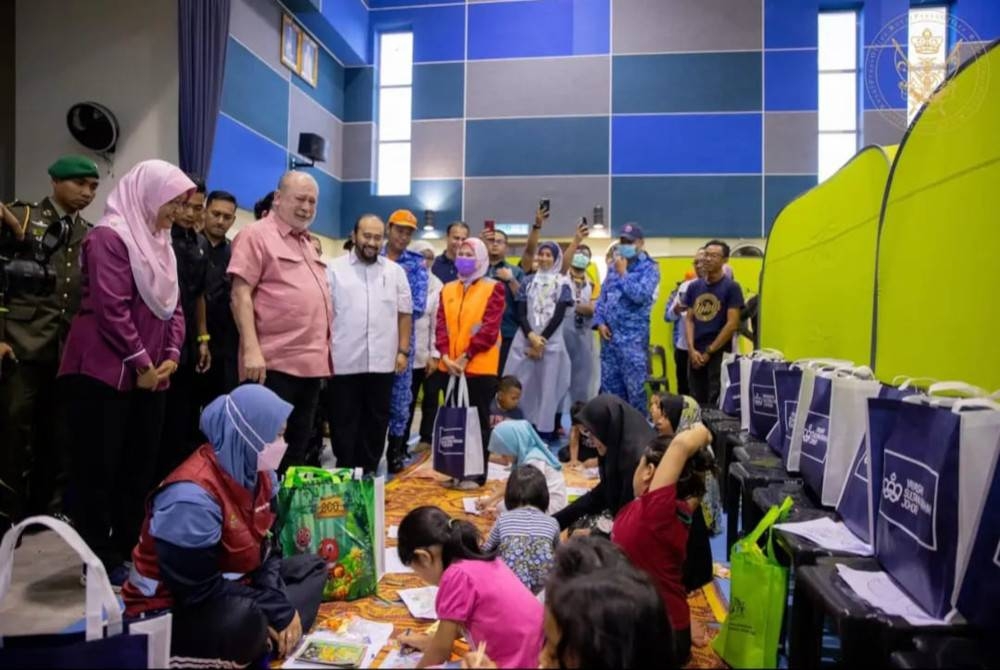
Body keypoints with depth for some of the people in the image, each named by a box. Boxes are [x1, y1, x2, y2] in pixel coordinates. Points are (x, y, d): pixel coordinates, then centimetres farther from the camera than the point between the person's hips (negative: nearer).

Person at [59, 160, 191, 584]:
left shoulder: (159, 243, 15)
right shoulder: (110, 237, -11)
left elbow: (172, 304, 13)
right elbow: (111, 309, -18)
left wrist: (171, 355, 1)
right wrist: (141, 363, -13)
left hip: (150, 374, 8)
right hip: (106, 371, -8)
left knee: (142, 466, 11)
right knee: (99, 468, 1)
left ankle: (127, 550, 23)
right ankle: (101, 561, 12)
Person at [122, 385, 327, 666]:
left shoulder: (259, 474, -3)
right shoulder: (192, 497, -29)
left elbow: (262, 550, 3)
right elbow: (200, 589, -27)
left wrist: (283, 609, -12)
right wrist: (278, 609, -23)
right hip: (170, 611, -9)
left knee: (310, 566, 9)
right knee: (245, 620, -38)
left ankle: (272, 639, -12)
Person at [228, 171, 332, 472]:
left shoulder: (307, 244, 20)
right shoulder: (257, 235, -4)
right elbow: (240, 295, -12)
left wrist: (325, 349, 18)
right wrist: (251, 349, -20)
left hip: (311, 365, 8)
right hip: (275, 364, -8)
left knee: (296, 452, 14)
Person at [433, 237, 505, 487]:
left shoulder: (493, 288, -2)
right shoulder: (447, 289, 13)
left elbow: (490, 328, -11)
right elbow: (441, 324, 5)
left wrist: (466, 357, -16)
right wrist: (445, 355, -10)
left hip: (479, 367, -5)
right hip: (450, 367, 5)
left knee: (478, 421, 4)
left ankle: (477, 474, 14)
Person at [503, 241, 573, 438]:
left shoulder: (562, 284, 4)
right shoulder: (528, 281, 11)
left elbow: (559, 315, -4)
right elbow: (520, 313, 4)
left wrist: (541, 340, -9)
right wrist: (531, 336, -12)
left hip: (551, 342, -2)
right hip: (525, 340, 2)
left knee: (548, 386, -1)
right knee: (523, 385, 1)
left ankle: (546, 430, 5)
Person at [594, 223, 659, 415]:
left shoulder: (649, 268, -2)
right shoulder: (613, 266, 15)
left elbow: (640, 295, -19)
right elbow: (603, 296, 15)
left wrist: (623, 273, -10)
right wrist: (600, 322, 2)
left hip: (633, 336, -6)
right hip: (609, 334, 6)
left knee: (635, 388, -4)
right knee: (609, 386, 11)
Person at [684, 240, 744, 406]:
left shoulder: (731, 287, -4)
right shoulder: (694, 287, 10)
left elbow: (732, 324, -9)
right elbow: (689, 319, 10)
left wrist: (709, 351, -10)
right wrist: (692, 349, -4)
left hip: (719, 354, -5)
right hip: (695, 354, 5)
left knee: (716, 403, -4)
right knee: (696, 402, 10)